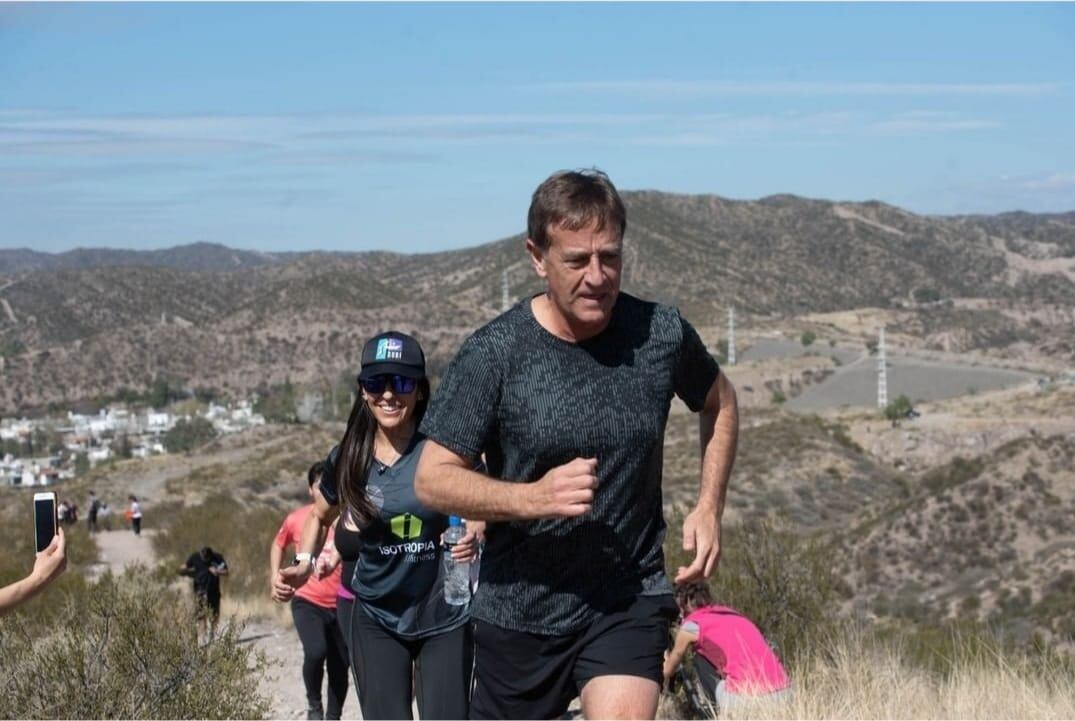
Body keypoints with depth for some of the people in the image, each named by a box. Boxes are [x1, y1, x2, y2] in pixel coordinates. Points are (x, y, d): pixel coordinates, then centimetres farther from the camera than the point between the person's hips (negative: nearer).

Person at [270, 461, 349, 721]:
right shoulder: (296, 519, -2)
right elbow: (278, 545, 18)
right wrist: (275, 576, 8)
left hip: (341, 605, 1)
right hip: (308, 602, -1)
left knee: (340, 667, 8)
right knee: (315, 652, -25)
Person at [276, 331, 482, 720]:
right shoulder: (348, 459, -3)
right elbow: (320, 516, 17)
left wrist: (475, 535, -23)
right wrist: (304, 564, 0)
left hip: (445, 618, -2)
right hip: (377, 621, 2)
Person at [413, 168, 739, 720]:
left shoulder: (662, 334, -6)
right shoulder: (492, 354, -13)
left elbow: (719, 403, 15)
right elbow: (431, 479, -13)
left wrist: (709, 508, 3)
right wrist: (532, 497, -29)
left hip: (630, 600, 0)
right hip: (519, 608, 0)